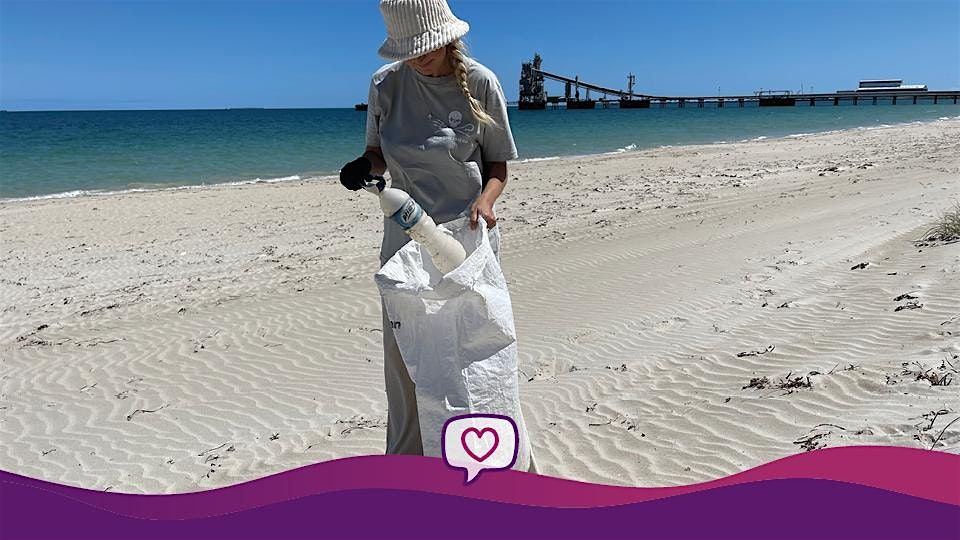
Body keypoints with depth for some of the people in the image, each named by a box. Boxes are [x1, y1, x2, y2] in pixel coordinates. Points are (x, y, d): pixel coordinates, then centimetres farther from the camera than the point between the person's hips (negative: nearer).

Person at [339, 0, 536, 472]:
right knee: (403, 356, 6)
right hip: (406, 238, 2)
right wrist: (365, 165, -12)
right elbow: (379, 152, 12)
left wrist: (486, 200, -21)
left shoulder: (480, 83, -5)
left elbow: (498, 165, 0)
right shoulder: (386, 84, 0)